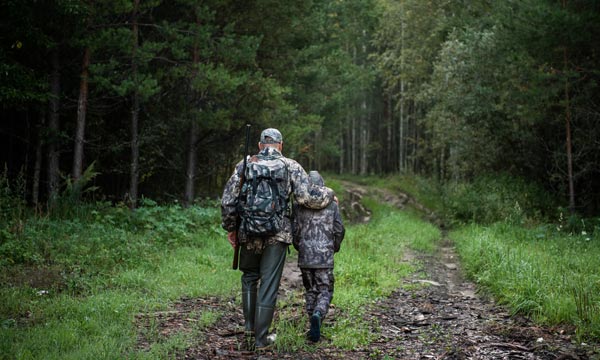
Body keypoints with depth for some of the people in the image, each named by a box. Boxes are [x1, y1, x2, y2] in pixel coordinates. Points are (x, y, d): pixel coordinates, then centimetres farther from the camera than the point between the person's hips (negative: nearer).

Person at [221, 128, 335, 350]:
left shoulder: (245, 165, 4)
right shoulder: (290, 166, 0)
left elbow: (227, 201, 3)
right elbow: (307, 196, -8)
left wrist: (230, 228, 15)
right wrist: (329, 194, 10)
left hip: (248, 233, 2)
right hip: (277, 235, -2)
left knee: (249, 277, 24)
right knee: (269, 285, 4)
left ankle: (250, 325, 22)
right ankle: (261, 338, 9)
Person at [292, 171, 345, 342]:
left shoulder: (299, 206, -1)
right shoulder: (332, 205, -1)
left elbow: (294, 231, 0)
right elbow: (339, 230, 0)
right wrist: (335, 247, 18)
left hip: (305, 257, 1)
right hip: (325, 257, -1)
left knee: (310, 291, 15)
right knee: (325, 291, 5)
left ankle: (315, 326, 13)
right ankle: (318, 315, -23)